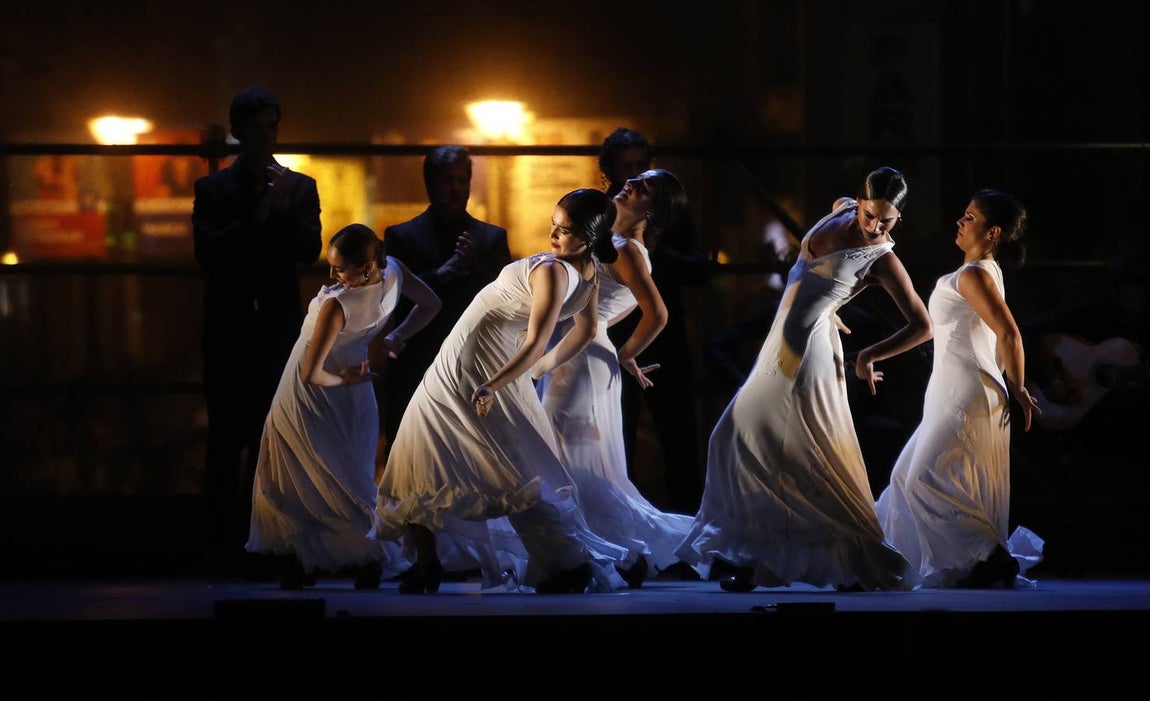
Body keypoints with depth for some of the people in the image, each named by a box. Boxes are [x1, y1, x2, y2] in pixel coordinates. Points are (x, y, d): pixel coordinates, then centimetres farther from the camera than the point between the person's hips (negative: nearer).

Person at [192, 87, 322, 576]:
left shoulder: (300, 188, 8)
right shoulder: (212, 188, 4)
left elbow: (309, 252, -3)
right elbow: (207, 252, -8)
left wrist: (282, 209, -14)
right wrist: (257, 218, -15)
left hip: (278, 329, 1)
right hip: (228, 329, -1)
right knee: (226, 442, -1)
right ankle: (227, 545, 1)